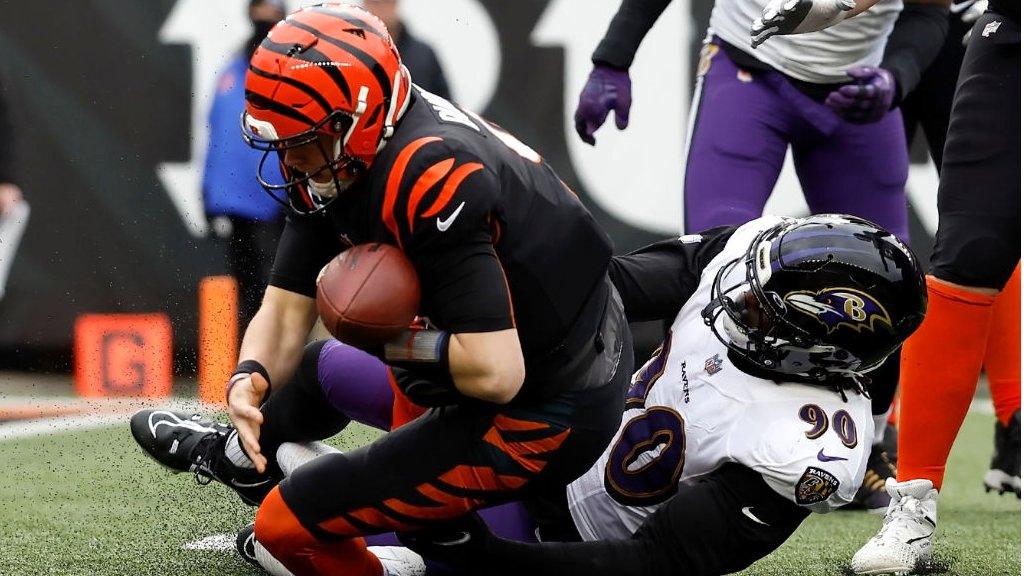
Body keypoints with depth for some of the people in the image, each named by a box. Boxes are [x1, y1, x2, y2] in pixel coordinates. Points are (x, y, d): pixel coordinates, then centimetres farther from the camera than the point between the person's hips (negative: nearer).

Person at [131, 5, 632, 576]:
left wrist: (396, 339, -17)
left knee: (289, 524, -9)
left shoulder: (431, 181, -30)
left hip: (542, 422, -10)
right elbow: (285, 313, 4)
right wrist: (249, 378, -17)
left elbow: (495, 373, -33)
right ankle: (240, 455, 56)